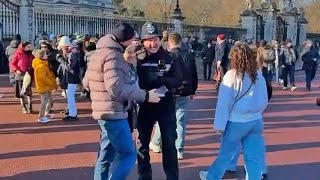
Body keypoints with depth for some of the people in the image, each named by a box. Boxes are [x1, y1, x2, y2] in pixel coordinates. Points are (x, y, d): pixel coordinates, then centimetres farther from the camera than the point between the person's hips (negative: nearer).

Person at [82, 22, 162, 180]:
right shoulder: (112, 55, -18)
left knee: (106, 156, 16)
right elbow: (116, 87, -28)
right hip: (113, 113, -10)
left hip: (104, 111, 10)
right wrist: (145, 96, -24)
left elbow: (86, 82, 18)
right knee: (127, 155, -5)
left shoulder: (99, 52, 13)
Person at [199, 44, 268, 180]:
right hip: (256, 121, 4)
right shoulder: (259, 75, 2)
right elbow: (264, 101, 10)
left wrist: (220, 124, -5)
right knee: (253, 157, 7)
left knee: (225, 153, 13)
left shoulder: (231, 75, -11)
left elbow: (224, 102, -11)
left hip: (236, 122, -3)